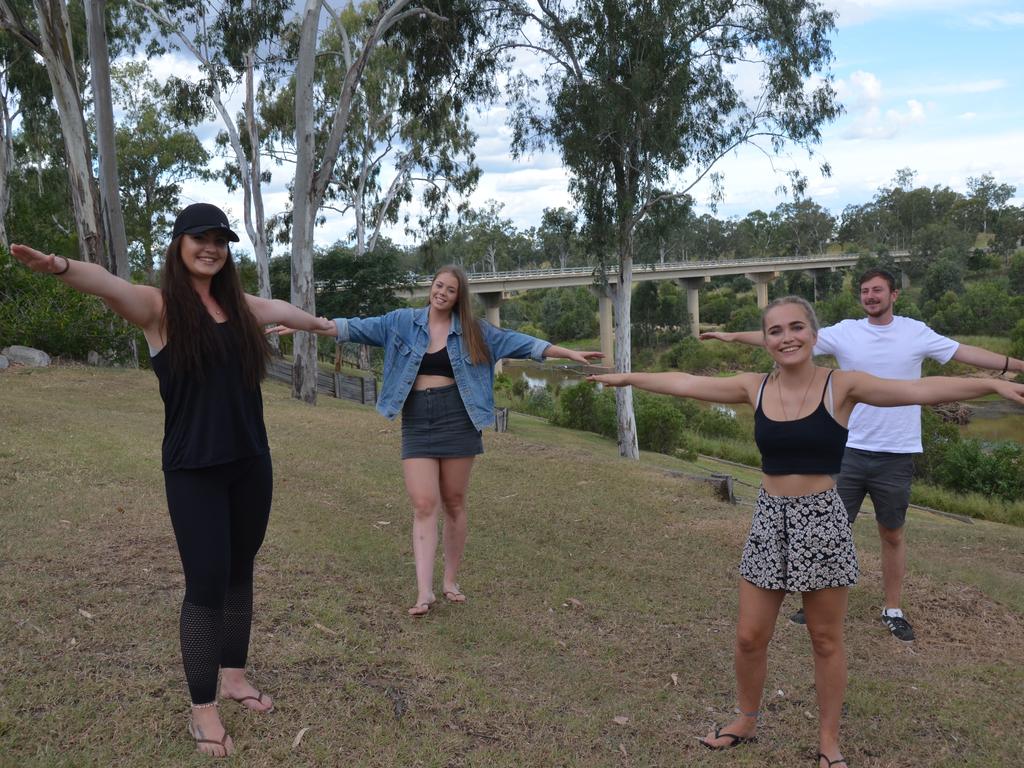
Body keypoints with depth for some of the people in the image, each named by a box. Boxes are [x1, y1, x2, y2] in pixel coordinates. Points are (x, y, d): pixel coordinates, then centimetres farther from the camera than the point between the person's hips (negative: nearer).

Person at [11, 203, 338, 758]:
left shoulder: (239, 305, 8)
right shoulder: (158, 306, -8)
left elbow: (288, 312, 28)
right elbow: (109, 285, -30)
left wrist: (325, 324, 47)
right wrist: (62, 266, -52)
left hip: (250, 464, 5)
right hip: (194, 472, -5)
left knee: (240, 574, 15)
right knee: (207, 583, -3)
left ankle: (234, 676, 34)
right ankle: (202, 709, 14)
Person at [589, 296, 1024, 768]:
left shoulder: (842, 386, -10)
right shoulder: (755, 388, 0)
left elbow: (920, 389, -20)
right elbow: (685, 384, 6)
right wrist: (628, 378, 11)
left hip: (822, 521, -3)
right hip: (770, 520, 3)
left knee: (826, 640, 12)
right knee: (750, 637, 11)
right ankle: (747, 721, 36)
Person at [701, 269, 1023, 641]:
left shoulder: (916, 333, -1)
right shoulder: (844, 332, -2)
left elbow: (967, 352, 2)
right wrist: (733, 335, -6)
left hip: (896, 455, 0)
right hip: (849, 451, 0)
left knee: (892, 534, 13)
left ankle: (893, 610, 27)